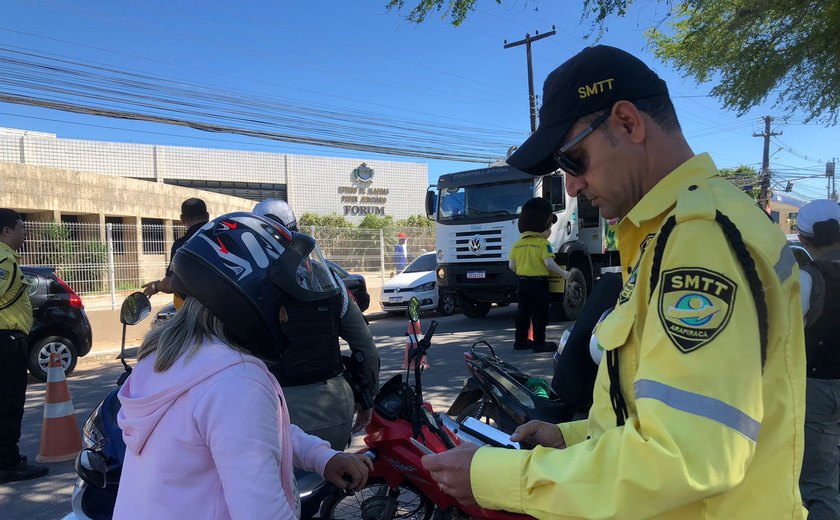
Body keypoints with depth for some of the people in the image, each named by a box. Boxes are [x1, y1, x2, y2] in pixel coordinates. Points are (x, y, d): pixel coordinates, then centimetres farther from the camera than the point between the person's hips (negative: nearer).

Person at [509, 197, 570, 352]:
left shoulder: (517, 244, 5)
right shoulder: (543, 244, -11)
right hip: (539, 282, -5)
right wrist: (563, 273, -8)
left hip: (522, 282, 6)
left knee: (522, 312, 14)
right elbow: (549, 263, -20)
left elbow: (511, 265, 4)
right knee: (539, 314, 1)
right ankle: (539, 343, 2)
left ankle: (520, 341, 19)